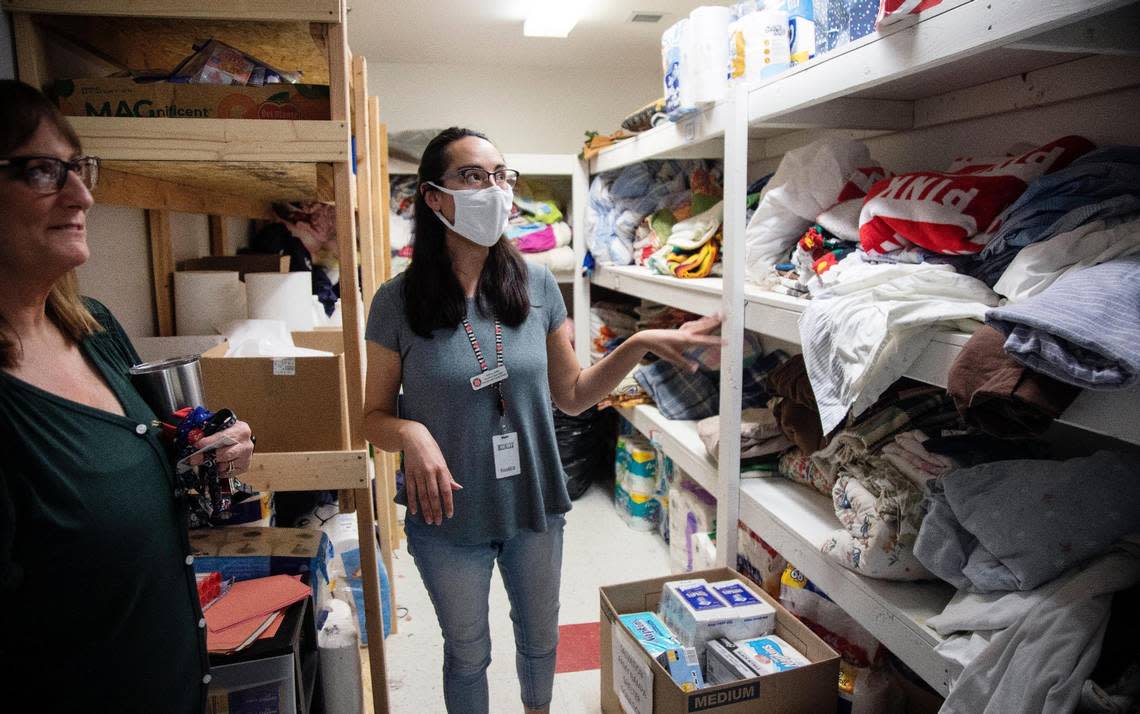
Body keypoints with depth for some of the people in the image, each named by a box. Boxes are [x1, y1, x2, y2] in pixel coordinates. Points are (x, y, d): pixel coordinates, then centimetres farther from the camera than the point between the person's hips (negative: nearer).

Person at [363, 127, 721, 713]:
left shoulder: (537, 286, -8)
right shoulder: (398, 301, -14)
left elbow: (572, 395, 0)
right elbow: (375, 416, -6)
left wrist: (638, 345, -13)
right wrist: (411, 434, -27)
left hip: (535, 509, 3)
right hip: (447, 516, -2)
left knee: (540, 637, 26)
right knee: (467, 653, 20)